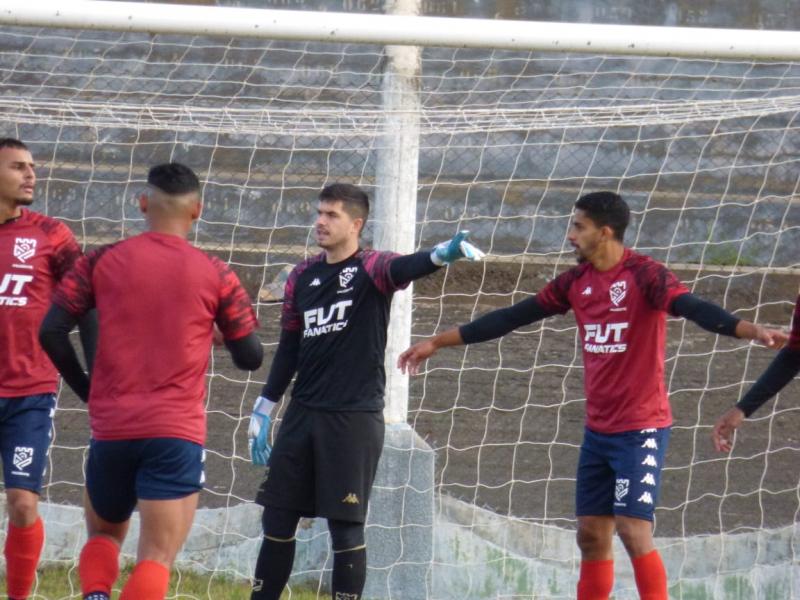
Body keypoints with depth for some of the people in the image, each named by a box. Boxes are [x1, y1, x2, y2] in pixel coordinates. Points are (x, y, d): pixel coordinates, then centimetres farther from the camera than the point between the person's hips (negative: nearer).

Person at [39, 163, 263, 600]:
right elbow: (250, 357, 5)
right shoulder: (215, 275, 0)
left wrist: (85, 389, 11)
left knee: (103, 535, 22)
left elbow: (51, 332, -3)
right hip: (177, 433, -2)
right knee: (156, 559, -2)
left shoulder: (102, 262, 2)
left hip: (110, 428, 2)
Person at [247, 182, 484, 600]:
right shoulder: (302, 277, 10)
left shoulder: (370, 269, -6)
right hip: (303, 413, 5)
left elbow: (404, 268, -28)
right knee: (277, 518, 7)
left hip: (354, 419, -5)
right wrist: (263, 408, 16)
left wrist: (442, 254, -50)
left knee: (345, 526, -3)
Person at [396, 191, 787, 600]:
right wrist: (439, 342, 16)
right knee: (591, 535, 9)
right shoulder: (576, 281, 7)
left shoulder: (645, 275, -14)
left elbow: (695, 309, -28)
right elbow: (513, 317, 13)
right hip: (597, 430, 7)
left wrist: (750, 330, -47)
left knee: (633, 530, -13)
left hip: (640, 429, -7)